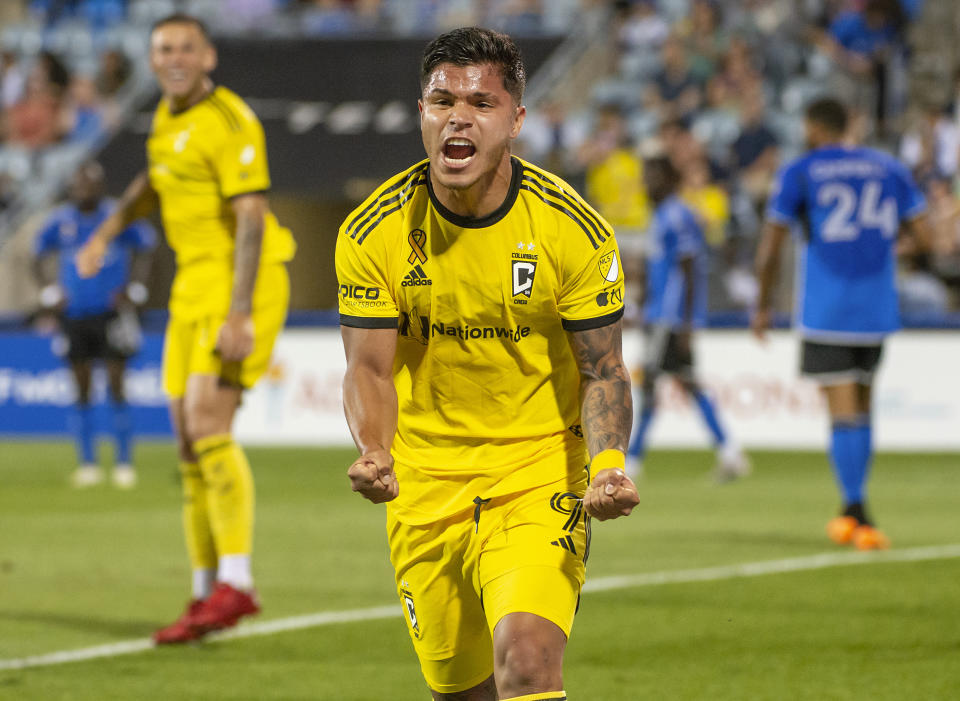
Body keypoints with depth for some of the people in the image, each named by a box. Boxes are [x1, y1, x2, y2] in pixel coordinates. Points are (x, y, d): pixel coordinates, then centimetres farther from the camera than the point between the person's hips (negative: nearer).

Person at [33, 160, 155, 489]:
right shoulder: (60, 222, 5)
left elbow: (145, 249, 6)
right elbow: (39, 257, 19)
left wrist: (132, 291, 0)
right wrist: (50, 292, 8)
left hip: (111, 314, -3)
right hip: (74, 316, 3)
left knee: (116, 387, -5)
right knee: (82, 391, 4)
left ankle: (124, 463, 2)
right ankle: (87, 464, 11)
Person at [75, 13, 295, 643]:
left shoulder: (230, 122, -14)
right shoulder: (170, 115, 13)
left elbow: (252, 218, -21)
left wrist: (239, 314, -29)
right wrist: (107, 232, 27)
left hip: (244, 281, -9)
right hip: (195, 283, 9)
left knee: (207, 421, -21)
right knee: (188, 436, 6)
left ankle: (236, 583, -24)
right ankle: (207, 595, 12)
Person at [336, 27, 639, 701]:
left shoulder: (573, 229, -12)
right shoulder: (373, 233, -9)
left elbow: (603, 371, -4)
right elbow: (371, 370, -4)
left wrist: (608, 465, -23)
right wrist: (374, 453, -25)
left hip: (541, 474, -2)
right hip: (424, 483, 2)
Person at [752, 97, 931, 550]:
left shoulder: (799, 173, 0)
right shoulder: (889, 168, 10)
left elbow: (769, 251, -3)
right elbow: (924, 237, 8)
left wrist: (763, 307, 9)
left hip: (825, 309, -4)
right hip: (877, 309, 4)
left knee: (844, 411, -6)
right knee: (861, 405, 16)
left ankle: (859, 515, -13)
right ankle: (852, 510, 20)